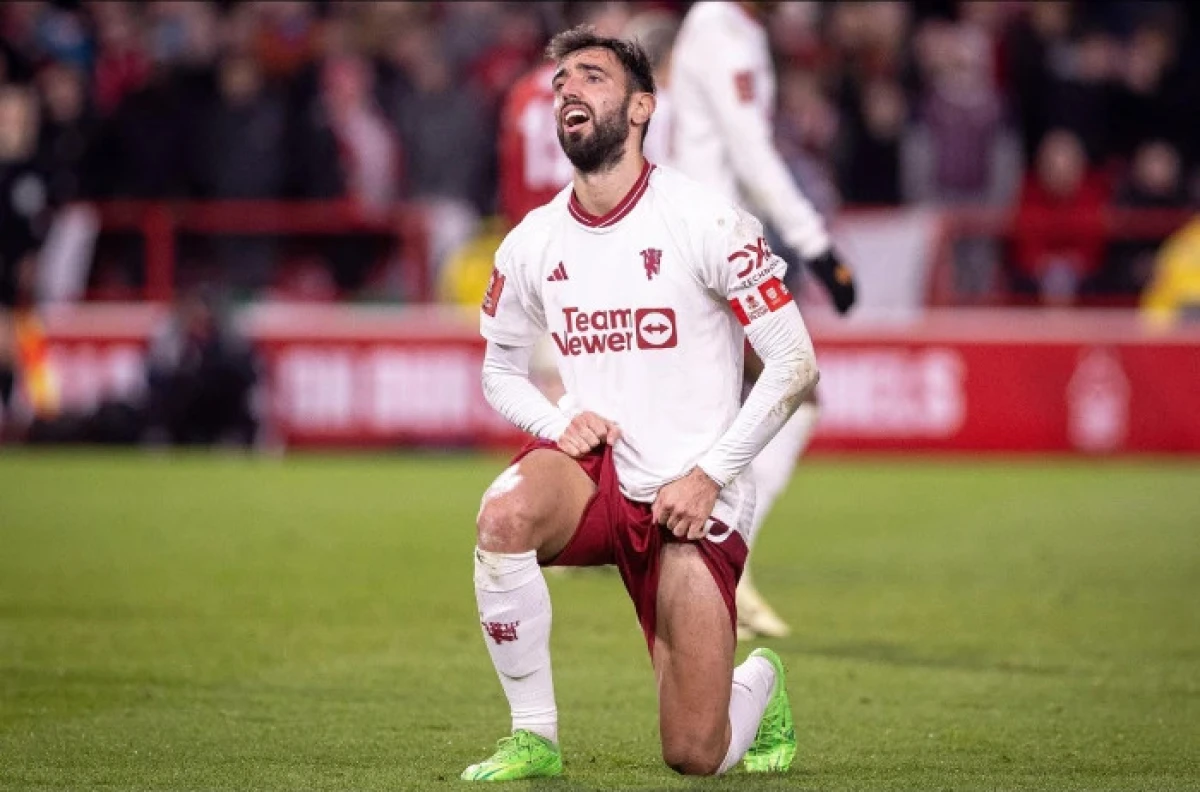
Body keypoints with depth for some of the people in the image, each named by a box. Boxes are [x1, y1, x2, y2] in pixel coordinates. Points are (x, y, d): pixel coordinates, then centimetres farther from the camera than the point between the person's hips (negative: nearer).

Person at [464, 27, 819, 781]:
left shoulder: (705, 222, -11)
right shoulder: (532, 242, 2)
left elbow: (795, 364, -8)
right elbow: (500, 370, 16)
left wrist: (710, 474, -13)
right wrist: (558, 421, -6)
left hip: (694, 501, -3)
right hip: (594, 465, 3)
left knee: (696, 757, -5)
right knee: (504, 515, -35)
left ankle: (758, 685, 34)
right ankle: (534, 737, -17)